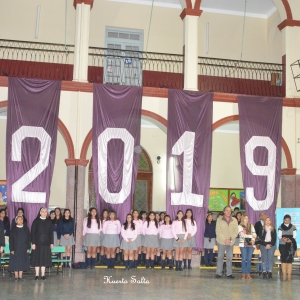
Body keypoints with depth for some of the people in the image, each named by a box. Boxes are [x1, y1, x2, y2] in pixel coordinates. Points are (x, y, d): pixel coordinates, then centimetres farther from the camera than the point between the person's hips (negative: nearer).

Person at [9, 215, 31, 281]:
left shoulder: (26, 229, 6)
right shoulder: (13, 229, 0)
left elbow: (29, 239, 6)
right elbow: (11, 240, -1)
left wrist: (28, 248, -2)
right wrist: (11, 249, -8)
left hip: (24, 249, 2)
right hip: (16, 249, -2)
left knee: (22, 263, 3)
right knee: (16, 263, 0)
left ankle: (20, 276, 9)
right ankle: (16, 276, 6)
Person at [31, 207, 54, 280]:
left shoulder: (49, 222, 8)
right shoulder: (36, 221, -1)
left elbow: (51, 233, 10)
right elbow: (32, 232, -3)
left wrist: (51, 243, 5)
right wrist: (33, 243, -9)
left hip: (46, 243, 2)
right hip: (37, 243, -2)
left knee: (44, 258, 3)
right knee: (37, 258, 1)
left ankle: (43, 275, 10)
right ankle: (37, 275, 8)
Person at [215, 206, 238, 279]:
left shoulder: (234, 220, 7)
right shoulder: (219, 220, 2)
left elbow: (236, 231, 3)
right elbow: (218, 231, -4)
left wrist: (230, 239, -11)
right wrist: (224, 239, -13)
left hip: (231, 242, 2)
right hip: (221, 241, -1)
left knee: (229, 258, 3)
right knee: (220, 257, 1)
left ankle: (229, 274, 9)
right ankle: (218, 273, 6)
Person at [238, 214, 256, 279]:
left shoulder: (251, 226, 15)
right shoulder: (240, 226, 3)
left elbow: (254, 234, 7)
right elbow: (242, 235, -8)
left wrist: (253, 240, -11)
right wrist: (251, 236, -7)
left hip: (251, 244, 3)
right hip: (243, 244, -3)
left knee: (249, 259, 2)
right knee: (244, 259, -3)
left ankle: (248, 274, 6)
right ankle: (243, 274, 2)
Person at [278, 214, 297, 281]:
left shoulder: (293, 227, 8)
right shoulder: (280, 227, 8)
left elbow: (295, 236, 1)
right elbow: (279, 236, 1)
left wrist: (291, 240, -18)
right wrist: (282, 239, -21)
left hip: (291, 245, 0)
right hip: (282, 245, 0)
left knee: (290, 260, -6)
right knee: (283, 260, -4)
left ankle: (289, 275, -4)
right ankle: (284, 275, -2)